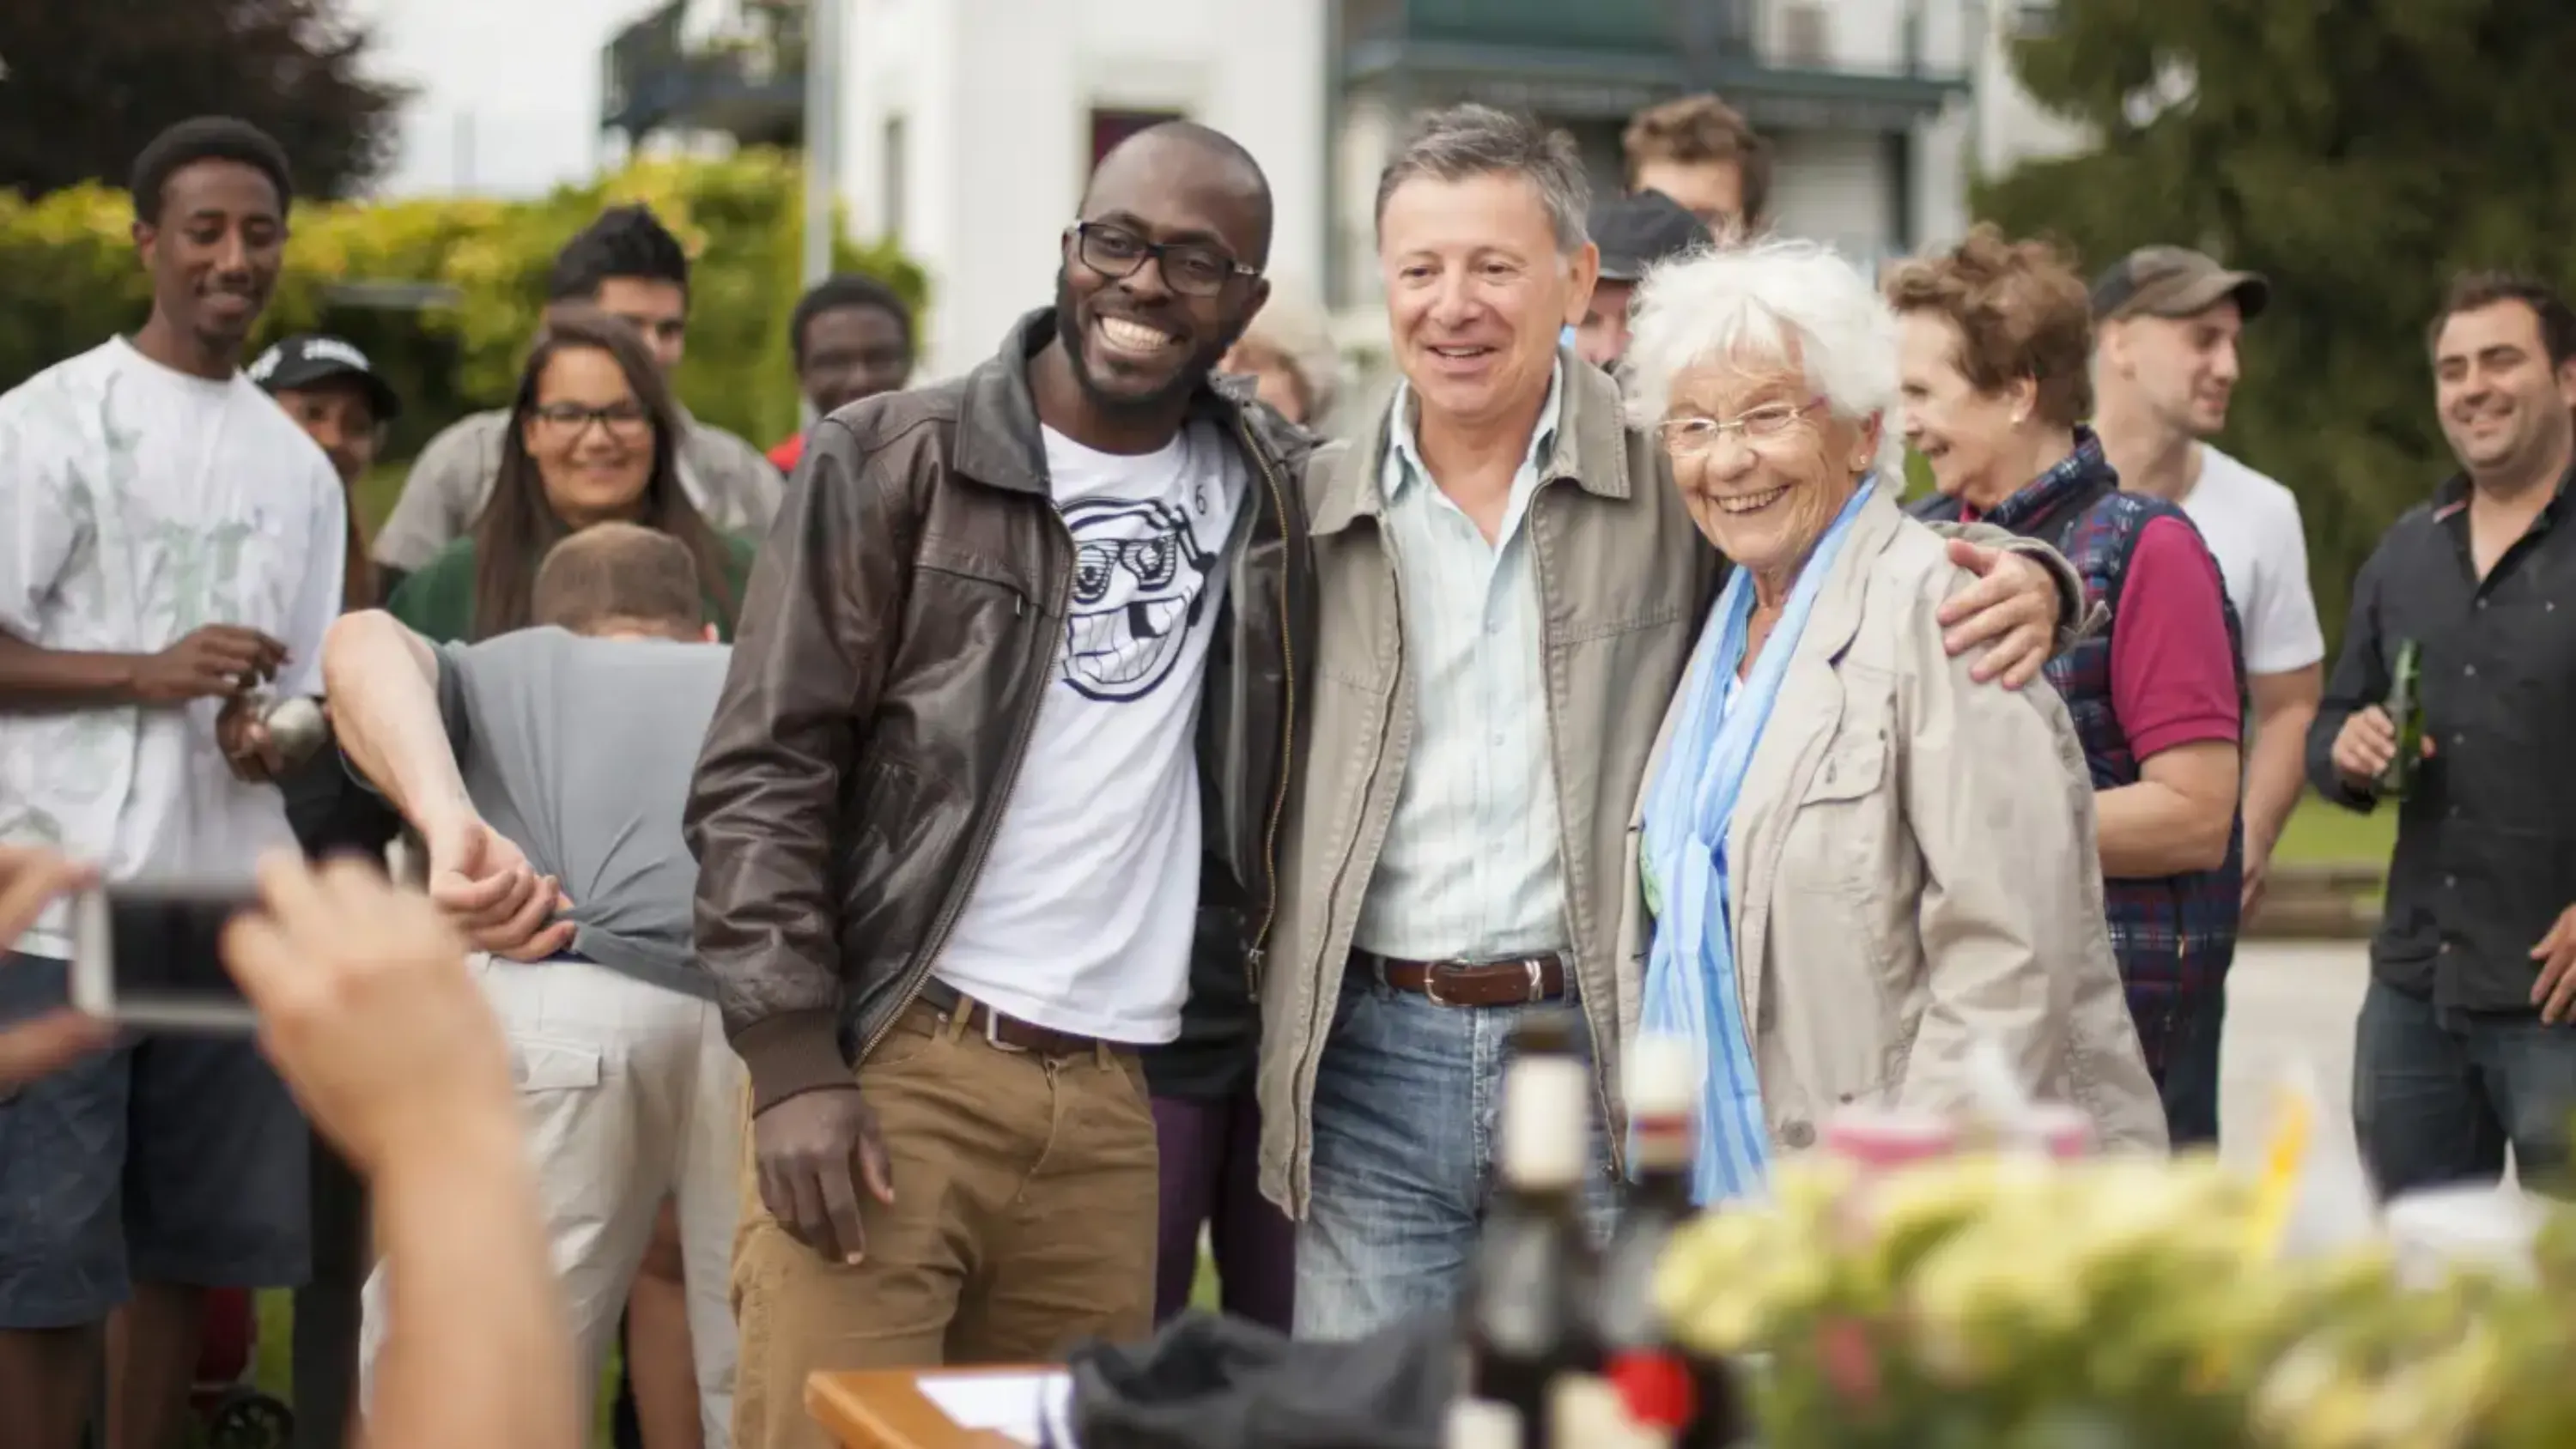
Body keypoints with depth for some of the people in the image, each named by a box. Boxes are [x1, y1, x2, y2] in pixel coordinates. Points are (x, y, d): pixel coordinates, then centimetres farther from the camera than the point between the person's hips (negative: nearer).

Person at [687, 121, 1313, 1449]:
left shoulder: (1271, 484, 12)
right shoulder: (890, 462, 0)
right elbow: (763, 774, -4)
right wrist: (792, 1061, -11)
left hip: (1110, 1101, 4)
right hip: (886, 1071, -4)